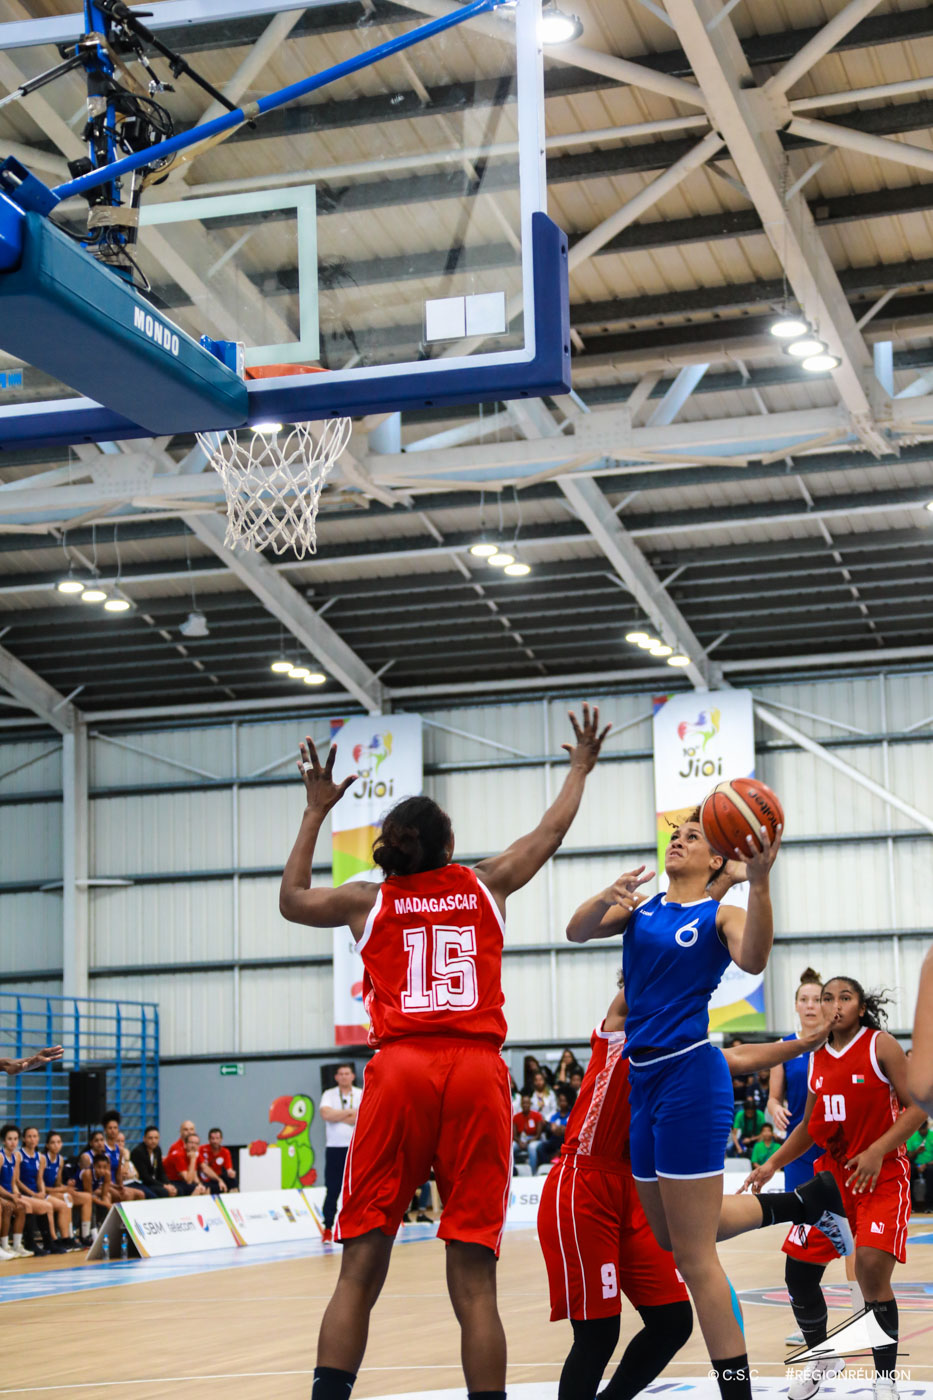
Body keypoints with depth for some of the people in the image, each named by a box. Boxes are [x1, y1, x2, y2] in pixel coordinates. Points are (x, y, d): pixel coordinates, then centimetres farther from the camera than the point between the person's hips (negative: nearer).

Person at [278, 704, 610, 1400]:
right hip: (478, 1073, 0)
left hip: (400, 1070, 0)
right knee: (473, 1282, -1)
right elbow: (551, 830, 31)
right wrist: (580, 767, 48)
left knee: (361, 1271, 0)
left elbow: (292, 900, 33)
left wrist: (316, 811, 39)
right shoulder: (486, 885, 15)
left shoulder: (369, 900, 14)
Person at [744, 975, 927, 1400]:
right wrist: (773, 1164, 7)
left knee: (872, 1269, -20)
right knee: (799, 1273, 1)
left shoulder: (881, 1046, -8)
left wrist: (877, 1150, -22)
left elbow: (917, 1106, -11)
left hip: (881, 1175, -6)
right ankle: (822, 1359, 27)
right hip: (832, 1174, 6)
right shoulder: (817, 1059, 7)